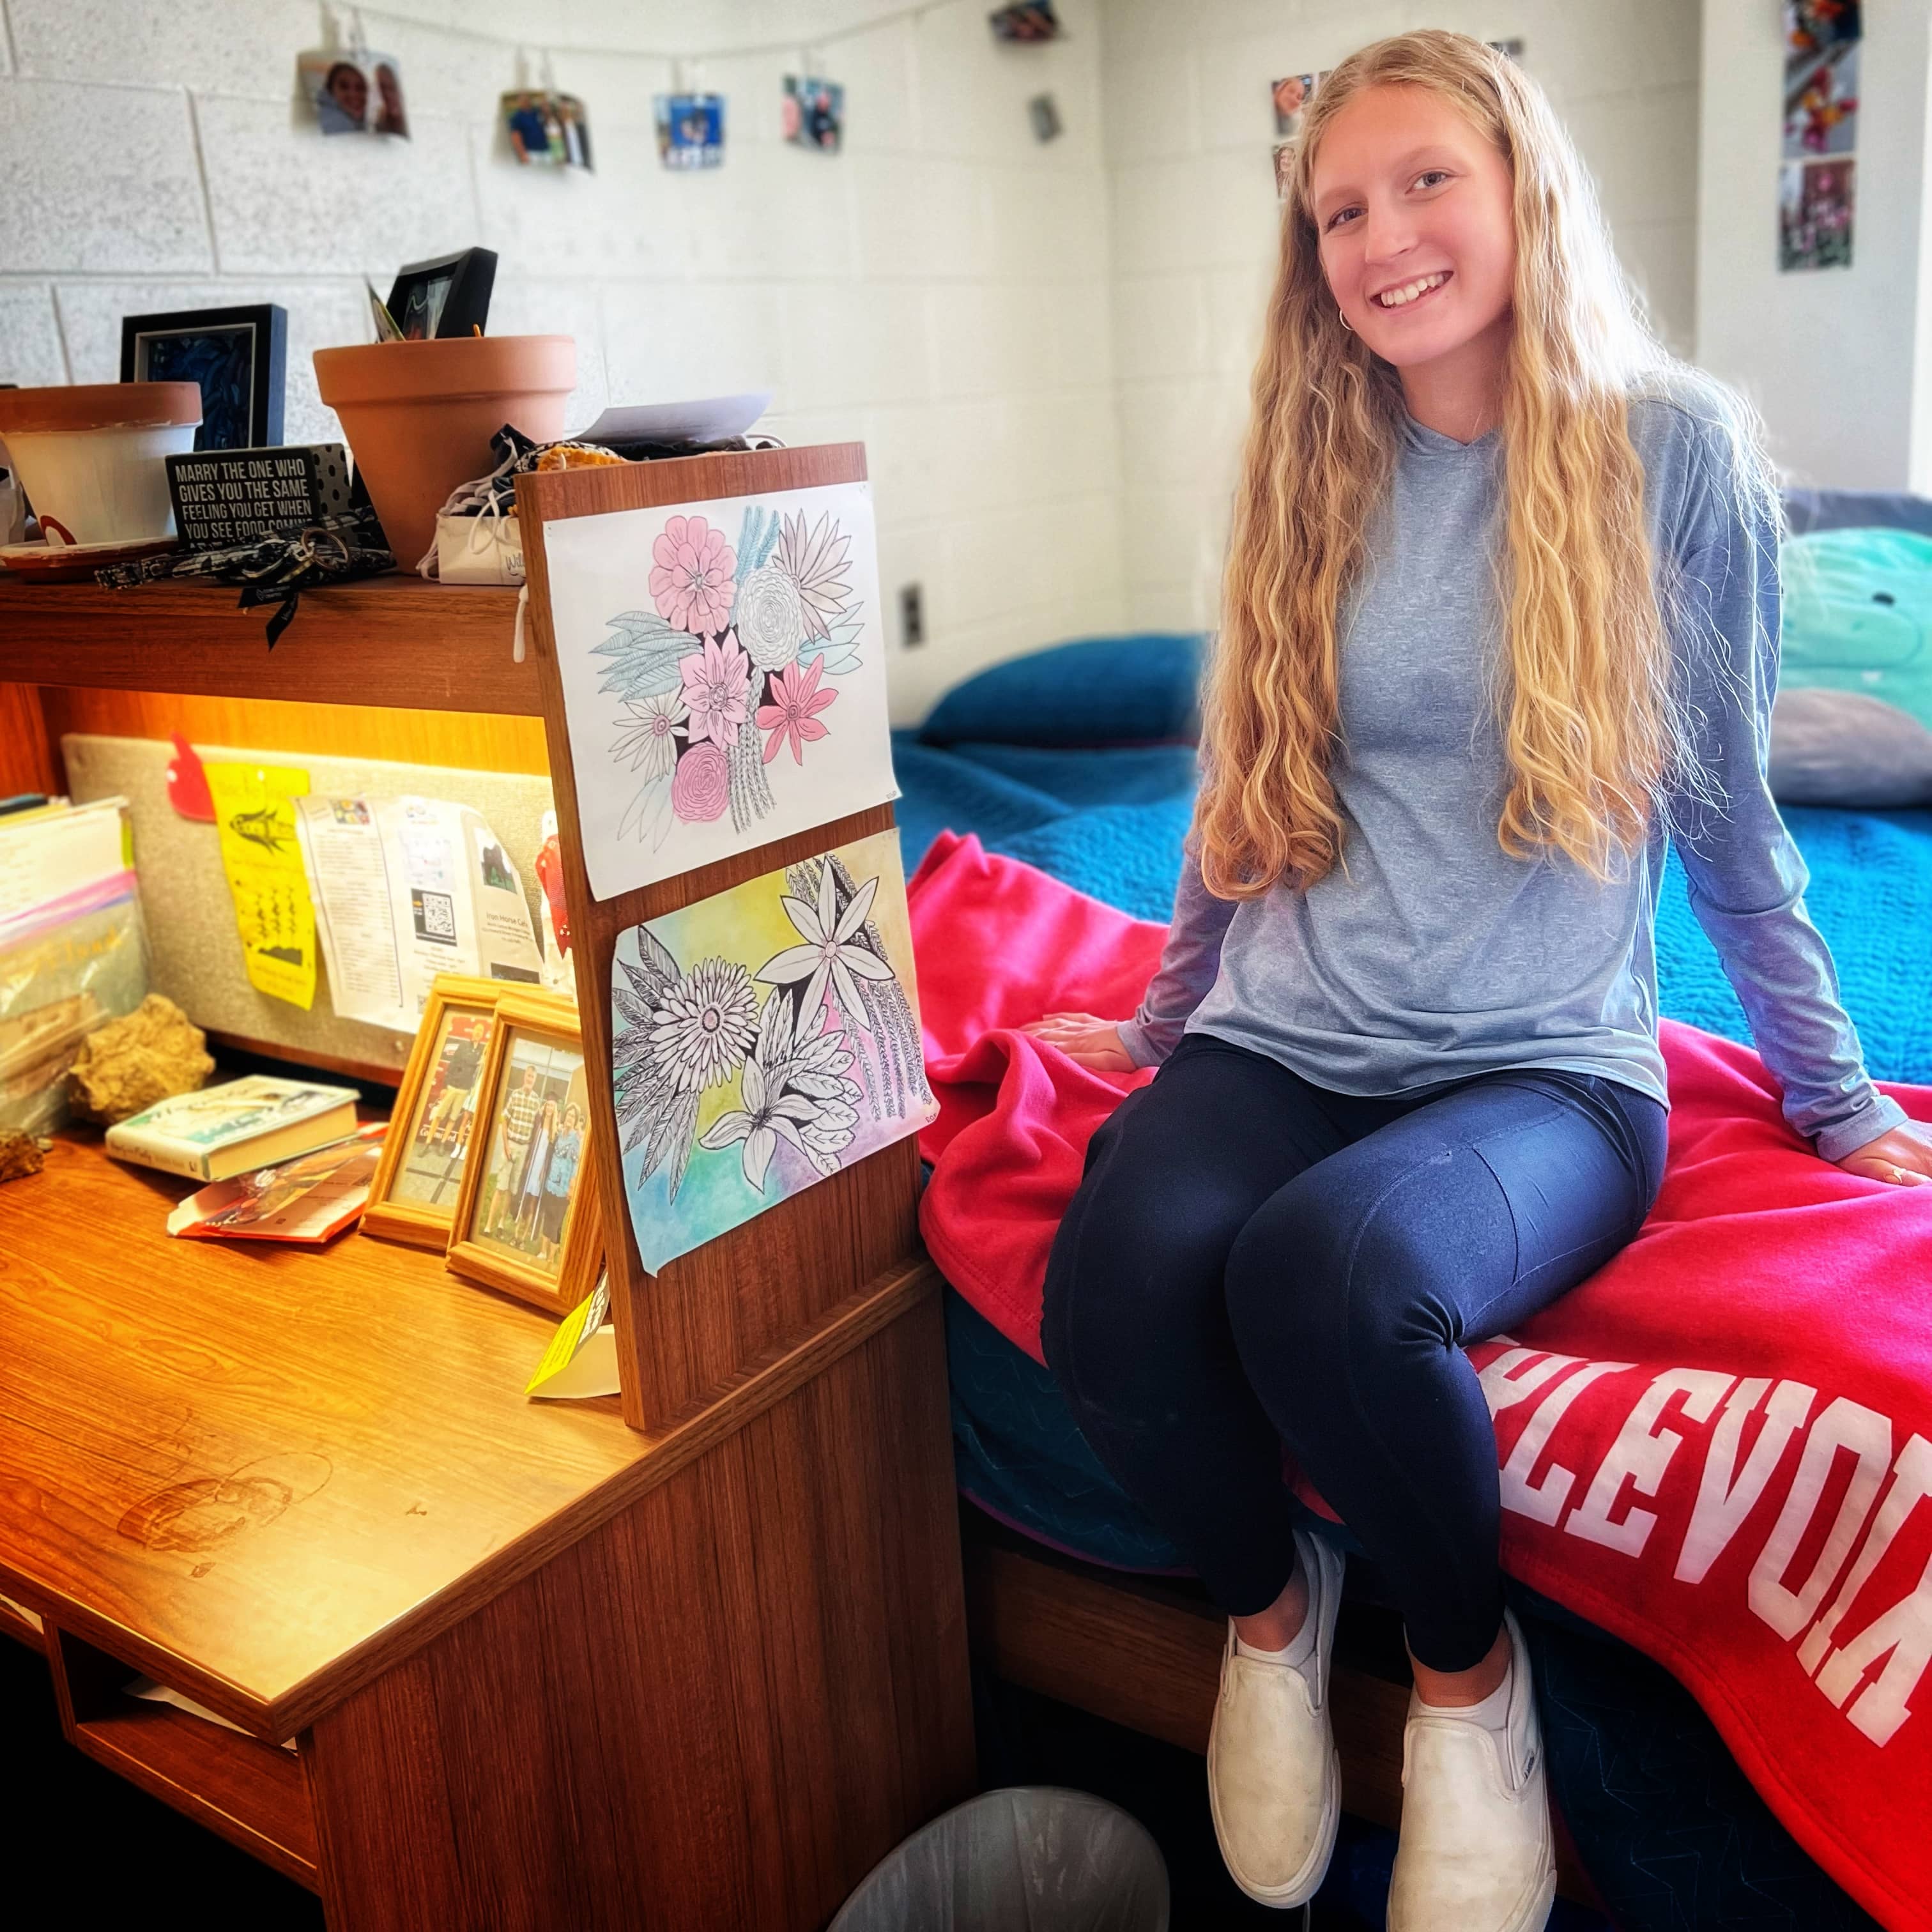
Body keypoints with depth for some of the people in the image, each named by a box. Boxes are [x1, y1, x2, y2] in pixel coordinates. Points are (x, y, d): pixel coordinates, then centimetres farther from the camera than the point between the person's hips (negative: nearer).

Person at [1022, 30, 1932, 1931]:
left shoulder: (1672, 445, 0)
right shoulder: (1314, 471, 10)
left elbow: (1722, 799, 8)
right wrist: (1160, 1026, 26)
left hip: (1545, 1066, -3)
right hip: (1285, 1041, 3)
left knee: (1326, 1273, -36)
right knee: (1114, 1285, -29)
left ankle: (1469, 1672, -2)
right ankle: (1269, 1605, 5)